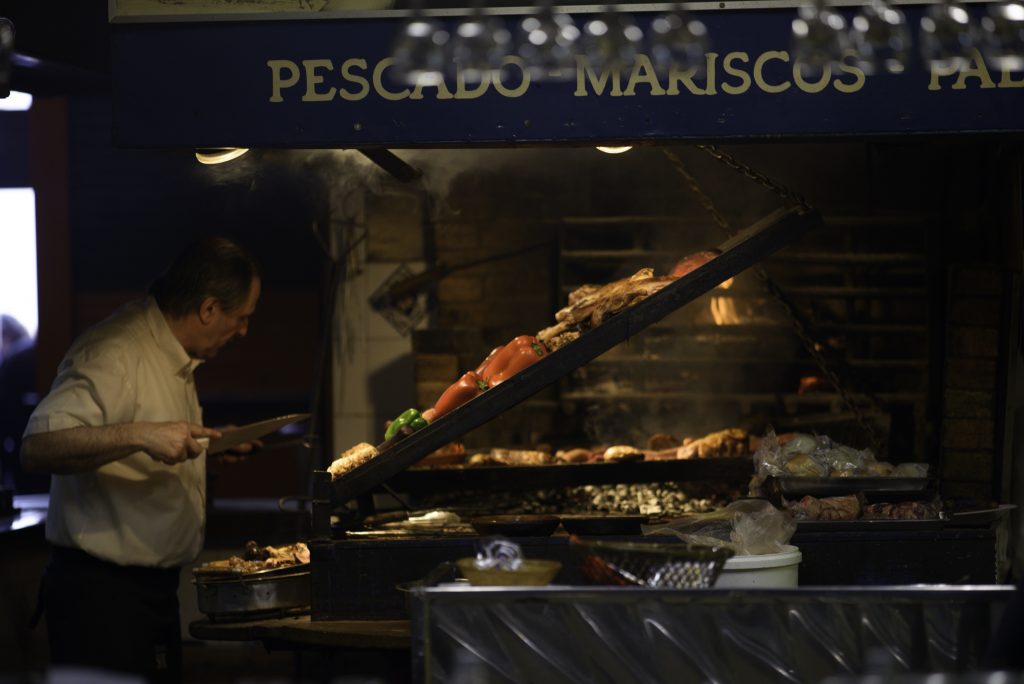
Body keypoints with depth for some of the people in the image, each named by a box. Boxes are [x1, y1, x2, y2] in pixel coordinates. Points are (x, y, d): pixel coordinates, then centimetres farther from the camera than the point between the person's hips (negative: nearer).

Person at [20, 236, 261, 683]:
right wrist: (140, 435, -38)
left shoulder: (175, 358, 14)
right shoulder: (114, 355, -19)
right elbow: (37, 448, -31)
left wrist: (204, 443, 18)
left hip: (155, 590, 10)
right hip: (101, 595, -10)